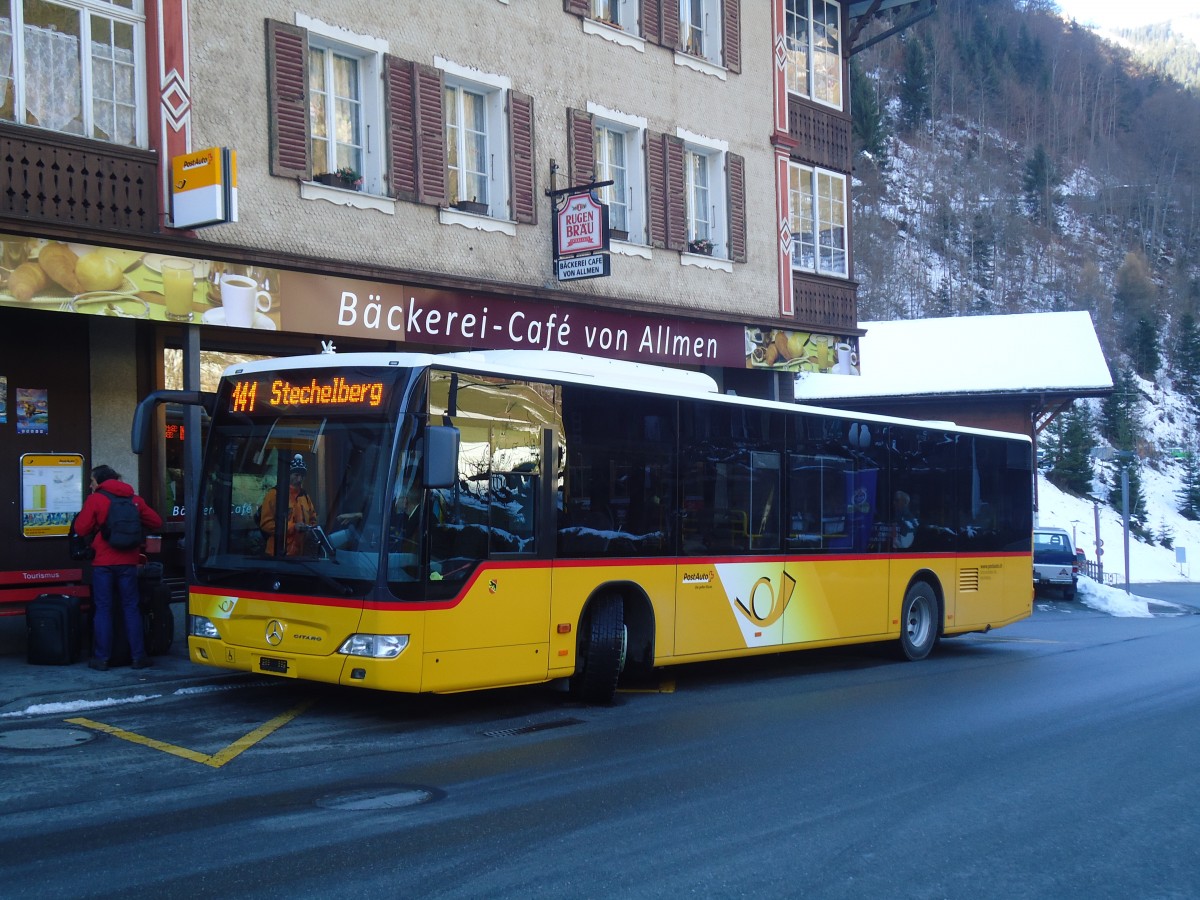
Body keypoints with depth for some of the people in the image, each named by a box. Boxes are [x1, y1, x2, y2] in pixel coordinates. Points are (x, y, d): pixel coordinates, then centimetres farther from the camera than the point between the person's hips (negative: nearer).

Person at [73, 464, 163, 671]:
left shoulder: (95, 500, -5)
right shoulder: (134, 499, 7)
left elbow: (81, 528, -8)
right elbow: (156, 522, 8)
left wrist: (98, 525, 12)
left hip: (103, 563, -3)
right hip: (128, 562, 3)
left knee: (102, 609, 3)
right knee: (131, 608, 8)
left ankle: (102, 658, 3)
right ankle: (138, 656, 6)